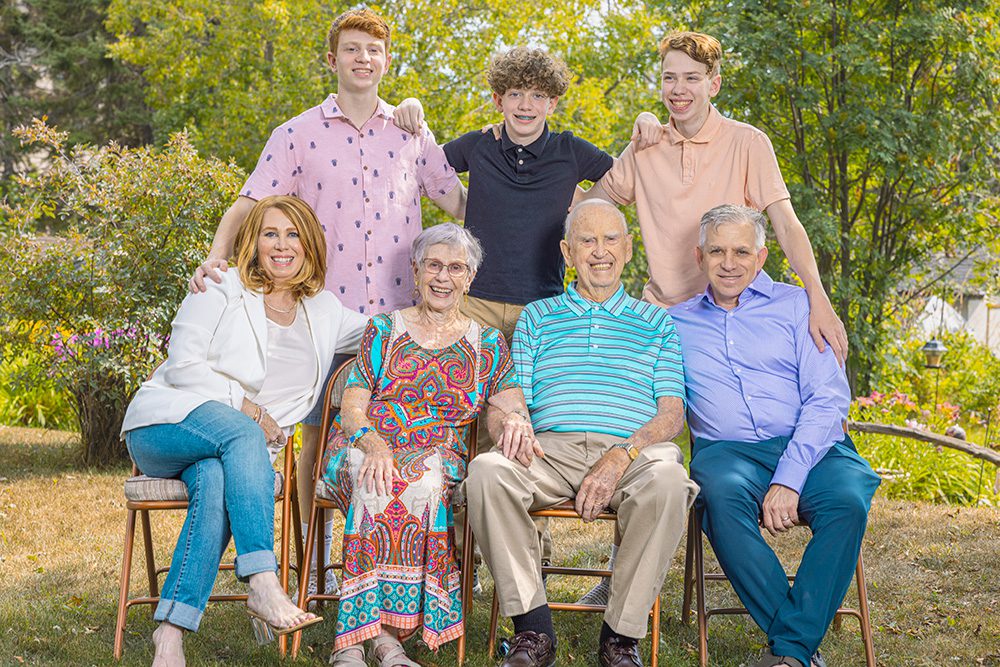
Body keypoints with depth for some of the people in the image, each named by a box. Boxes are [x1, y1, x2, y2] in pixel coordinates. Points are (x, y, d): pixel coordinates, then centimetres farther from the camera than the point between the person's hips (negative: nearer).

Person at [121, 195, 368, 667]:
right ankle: (262, 583, -49)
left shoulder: (324, 313, 18)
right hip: (167, 424, -3)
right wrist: (244, 405, -12)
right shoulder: (221, 292, 3)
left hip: (234, 443, 3)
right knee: (241, 432, -38)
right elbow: (184, 365, -5)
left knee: (217, 483, -35)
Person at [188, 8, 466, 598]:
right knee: (319, 435, 4)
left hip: (398, 312, 1)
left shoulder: (413, 136, 11)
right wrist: (216, 259, -16)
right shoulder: (299, 135, 5)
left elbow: (461, 203, 13)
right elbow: (248, 206, 0)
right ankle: (315, 565, 16)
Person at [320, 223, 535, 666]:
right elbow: (352, 407, 5)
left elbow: (503, 404, 1)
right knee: (378, 479, -35)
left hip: (438, 459, 0)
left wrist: (512, 419, -25)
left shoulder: (487, 344, 17)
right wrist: (375, 445, -17)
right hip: (364, 450, 0)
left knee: (424, 480, -35)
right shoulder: (384, 329, 14)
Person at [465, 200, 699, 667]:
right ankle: (532, 628, -23)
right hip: (550, 448, 1)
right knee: (486, 470, -30)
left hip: (633, 452, -1)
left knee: (668, 480, -36)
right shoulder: (537, 317, 24)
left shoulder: (655, 322, 20)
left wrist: (620, 457, -12)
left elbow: (672, 414, 8)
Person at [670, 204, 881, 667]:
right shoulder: (676, 322, 18)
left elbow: (828, 399, 1)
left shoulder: (796, 305, 11)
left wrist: (788, 479, -13)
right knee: (721, 498, -35)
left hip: (807, 446, 0)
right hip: (727, 451, 0)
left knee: (847, 499, -33)